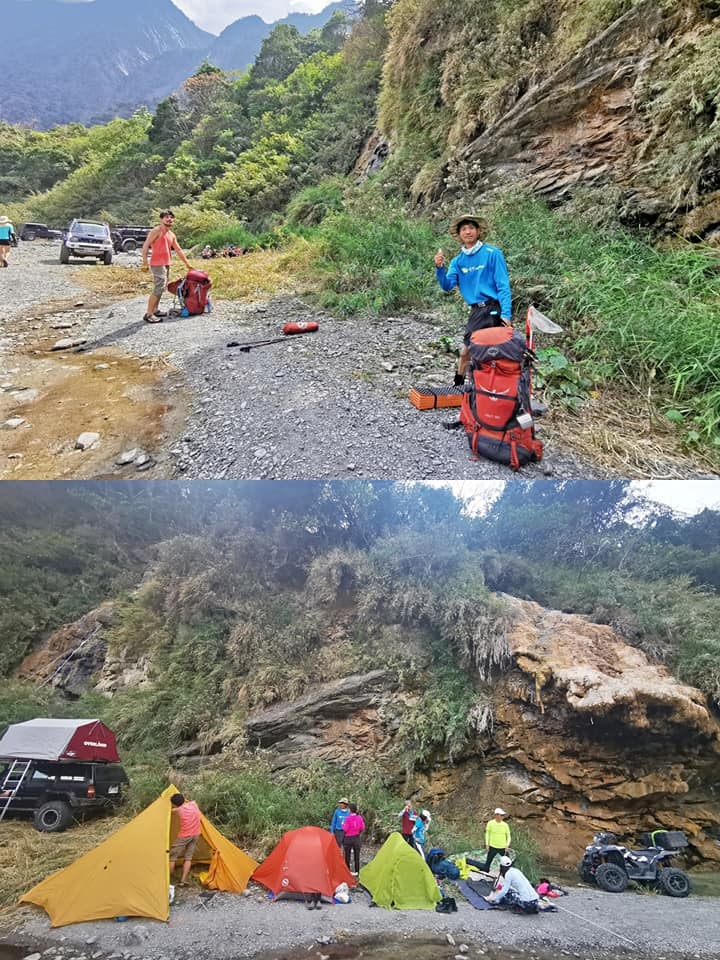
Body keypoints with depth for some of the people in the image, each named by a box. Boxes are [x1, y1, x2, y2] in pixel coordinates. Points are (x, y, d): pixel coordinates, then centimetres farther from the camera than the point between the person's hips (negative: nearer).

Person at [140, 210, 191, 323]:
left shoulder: (171, 235, 16)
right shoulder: (156, 231, -8)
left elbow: (178, 250, 24)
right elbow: (145, 246, -12)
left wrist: (187, 263, 24)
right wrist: (145, 262, -20)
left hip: (166, 264, 9)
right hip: (157, 264, -9)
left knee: (161, 288, 13)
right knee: (158, 289, -13)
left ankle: (155, 311, 23)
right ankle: (148, 315, -12)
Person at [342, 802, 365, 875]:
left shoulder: (348, 818, -17)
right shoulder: (359, 817, -3)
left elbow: (345, 829, -17)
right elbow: (362, 828, 3)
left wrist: (343, 826, 2)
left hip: (348, 838, -4)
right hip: (356, 838, 4)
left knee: (347, 855, 8)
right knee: (356, 855, 11)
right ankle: (357, 871, 15)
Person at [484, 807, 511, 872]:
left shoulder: (505, 825, -4)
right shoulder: (490, 823, -6)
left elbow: (508, 836, 4)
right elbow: (487, 834, 4)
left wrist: (507, 846, -6)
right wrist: (487, 844, 0)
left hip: (503, 847, 0)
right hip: (492, 847, 0)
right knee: (488, 862, 7)